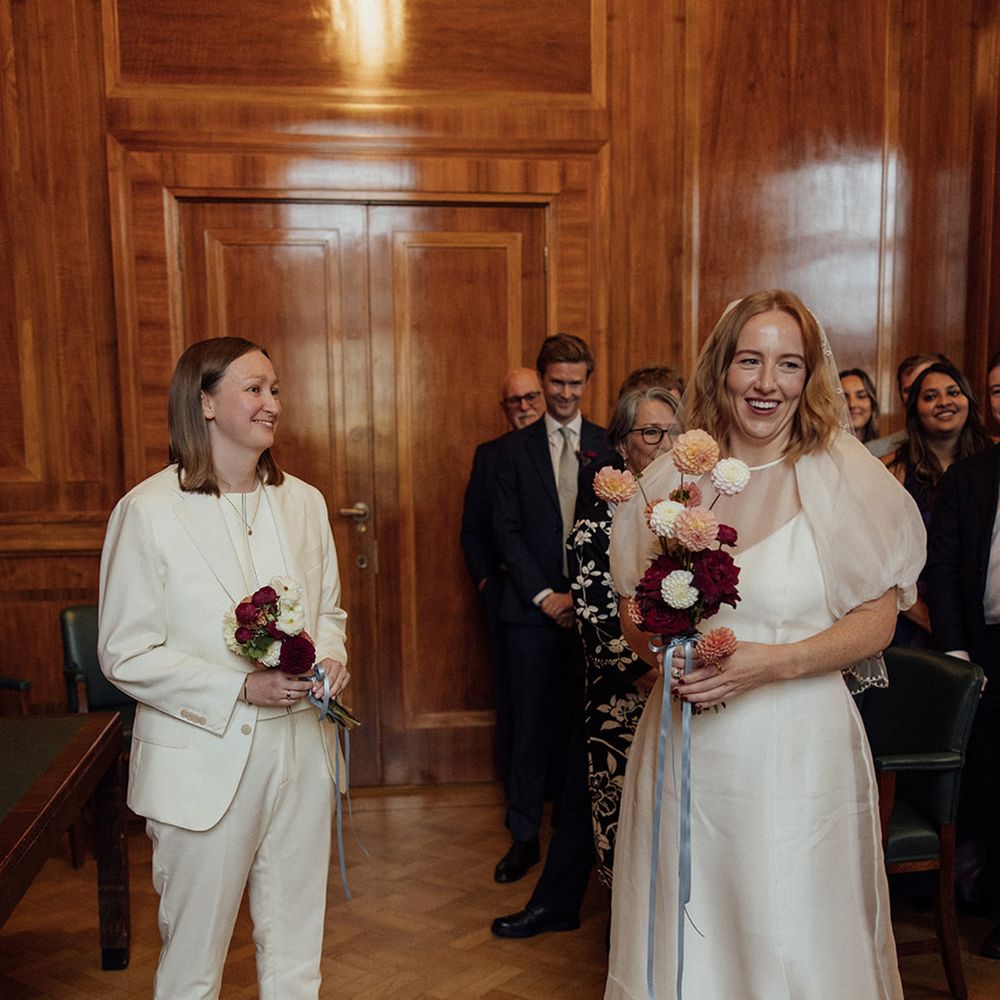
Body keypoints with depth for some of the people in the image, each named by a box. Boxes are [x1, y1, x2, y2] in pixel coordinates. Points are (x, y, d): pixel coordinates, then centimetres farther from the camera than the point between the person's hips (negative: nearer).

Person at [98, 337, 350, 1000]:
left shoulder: (303, 502, 5)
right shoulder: (149, 510, -11)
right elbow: (126, 654, -11)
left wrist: (331, 658, -7)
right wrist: (241, 688, -20)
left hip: (301, 751, 5)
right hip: (206, 761, -4)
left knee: (296, 946, 18)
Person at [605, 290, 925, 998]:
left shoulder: (841, 475, -4)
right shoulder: (674, 476, 3)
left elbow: (876, 620, -4)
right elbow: (632, 614, 10)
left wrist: (771, 662, -18)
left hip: (797, 748, -2)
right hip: (686, 747, 3)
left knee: (793, 940, 8)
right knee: (682, 938, 14)